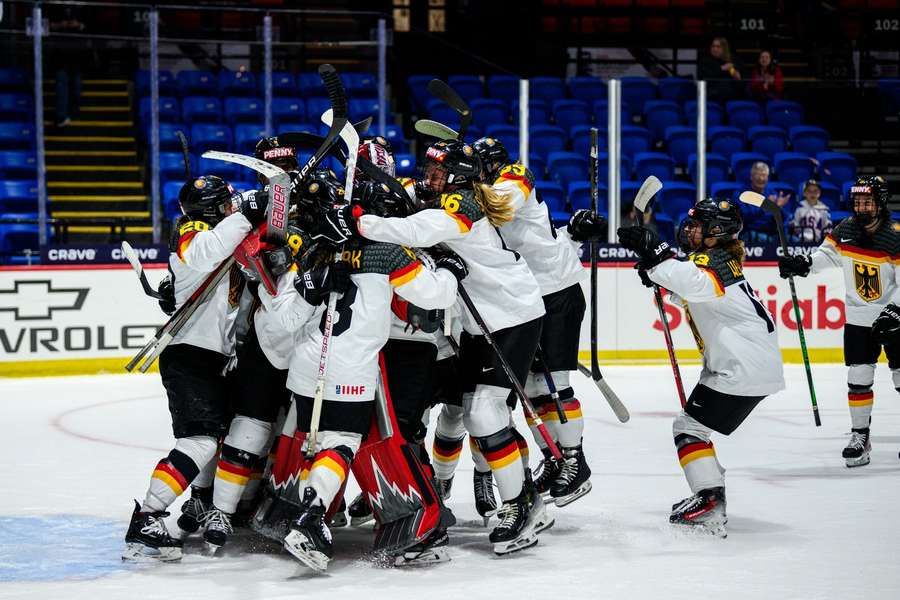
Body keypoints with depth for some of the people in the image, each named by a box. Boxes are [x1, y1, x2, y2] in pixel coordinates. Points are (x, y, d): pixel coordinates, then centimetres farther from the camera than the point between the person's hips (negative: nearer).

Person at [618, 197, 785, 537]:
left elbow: (696, 284, -39)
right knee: (696, 425, 20)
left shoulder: (714, 260, -15)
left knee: (689, 427, -9)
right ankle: (711, 494, 25)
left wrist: (655, 254, -40)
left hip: (744, 368, -10)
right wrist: (658, 273, 8)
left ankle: (710, 501, -18)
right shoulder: (721, 258, 16)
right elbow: (686, 293, 26)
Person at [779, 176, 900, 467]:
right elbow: (827, 255, 13)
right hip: (858, 318, 3)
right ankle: (860, 436, 9)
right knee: (858, 378, -1)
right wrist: (802, 265, -5)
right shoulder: (844, 230, -2)